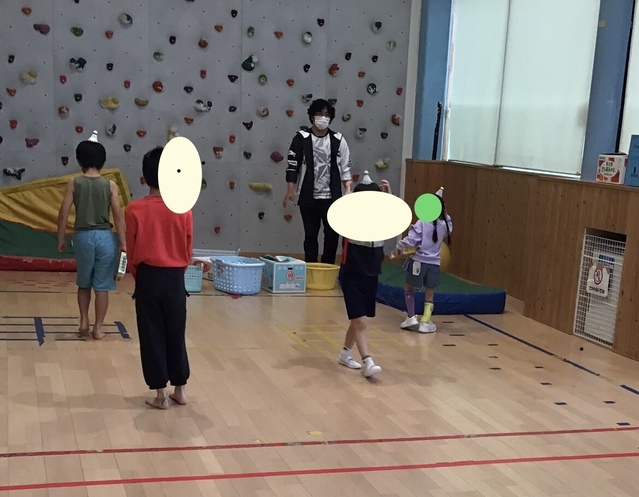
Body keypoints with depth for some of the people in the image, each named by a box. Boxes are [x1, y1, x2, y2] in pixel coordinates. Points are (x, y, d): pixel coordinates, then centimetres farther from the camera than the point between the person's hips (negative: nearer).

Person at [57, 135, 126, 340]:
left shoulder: (74, 183, -2)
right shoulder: (110, 185, -3)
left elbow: (63, 213, -3)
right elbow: (118, 215, -5)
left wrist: (61, 239, 7)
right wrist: (123, 243, -1)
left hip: (83, 236, 1)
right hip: (105, 237, -1)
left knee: (84, 283, 21)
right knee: (102, 286, 6)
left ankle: (84, 321, 23)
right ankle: (98, 328, 9)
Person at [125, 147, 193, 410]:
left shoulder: (135, 209, -9)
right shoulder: (184, 209, -6)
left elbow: (131, 251, -2)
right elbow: (188, 250, 2)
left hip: (148, 278, -2)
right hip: (175, 279, 2)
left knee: (152, 336, 7)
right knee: (176, 334, 14)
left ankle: (161, 394, 12)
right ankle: (180, 389, 23)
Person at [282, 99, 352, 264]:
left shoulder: (338, 140, 3)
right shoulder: (301, 138, -2)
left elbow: (345, 168, 6)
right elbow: (292, 166, -1)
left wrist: (348, 190, -2)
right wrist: (290, 191, -7)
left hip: (332, 198, 1)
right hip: (309, 198, -1)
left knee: (332, 235, 3)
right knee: (310, 235, 6)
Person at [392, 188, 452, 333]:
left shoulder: (422, 223, -12)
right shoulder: (445, 224, -1)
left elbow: (410, 240, -17)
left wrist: (398, 247, -1)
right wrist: (443, 212, 14)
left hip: (419, 262, -3)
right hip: (434, 264, 3)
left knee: (409, 288, 20)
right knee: (430, 294, 16)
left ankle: (411, 317, 14)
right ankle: (425, 322, 8)